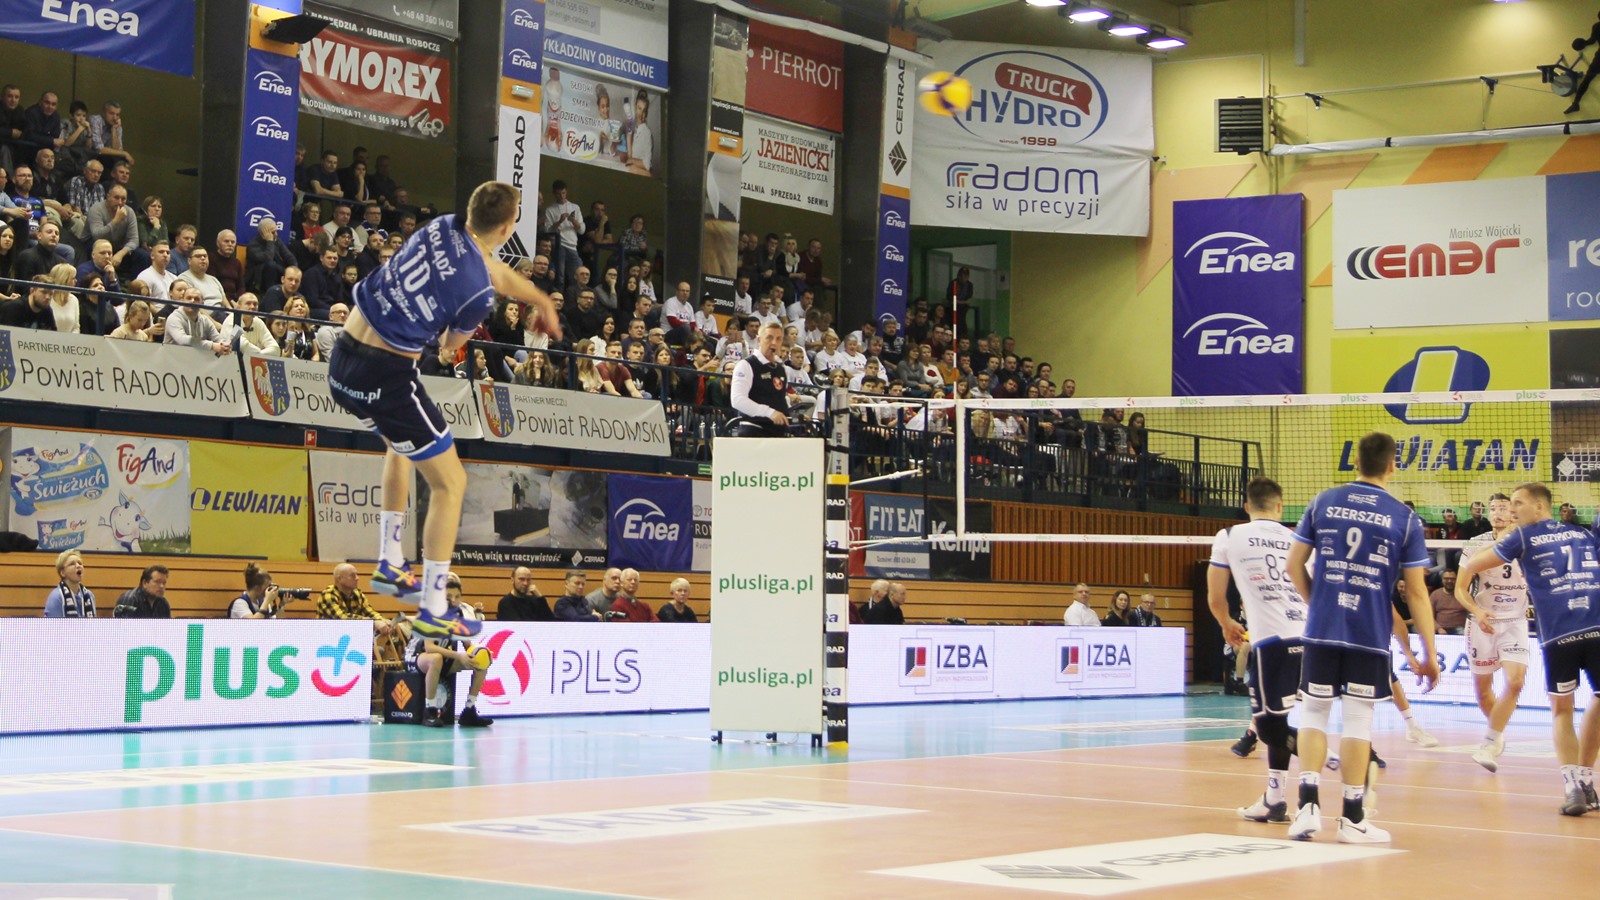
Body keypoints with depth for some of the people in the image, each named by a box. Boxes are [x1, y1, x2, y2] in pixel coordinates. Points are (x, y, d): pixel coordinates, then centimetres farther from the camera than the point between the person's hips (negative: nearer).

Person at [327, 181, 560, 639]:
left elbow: (496, 271, 22)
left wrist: (541, 300, 39)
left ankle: (390, 564, 41)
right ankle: (432, 610, 8)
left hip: (342, 362, 8)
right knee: (450, 484, 6)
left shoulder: (444, 227, 1)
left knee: (401, 443, 35)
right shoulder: (479, 292, -18)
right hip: (387, 379, -8)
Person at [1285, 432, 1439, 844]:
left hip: (1322, 629, 1)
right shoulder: (1405, 518, -1)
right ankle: (1352, 817, 10)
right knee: (1358, 719, 5)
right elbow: (1417, 592, -1)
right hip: (1371, 635, -1)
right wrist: (1429, 654, 3)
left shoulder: (1324, 502, 4)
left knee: (1313, 712, 10)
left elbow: (1294, 565, 6)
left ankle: (1309, 804, -2)